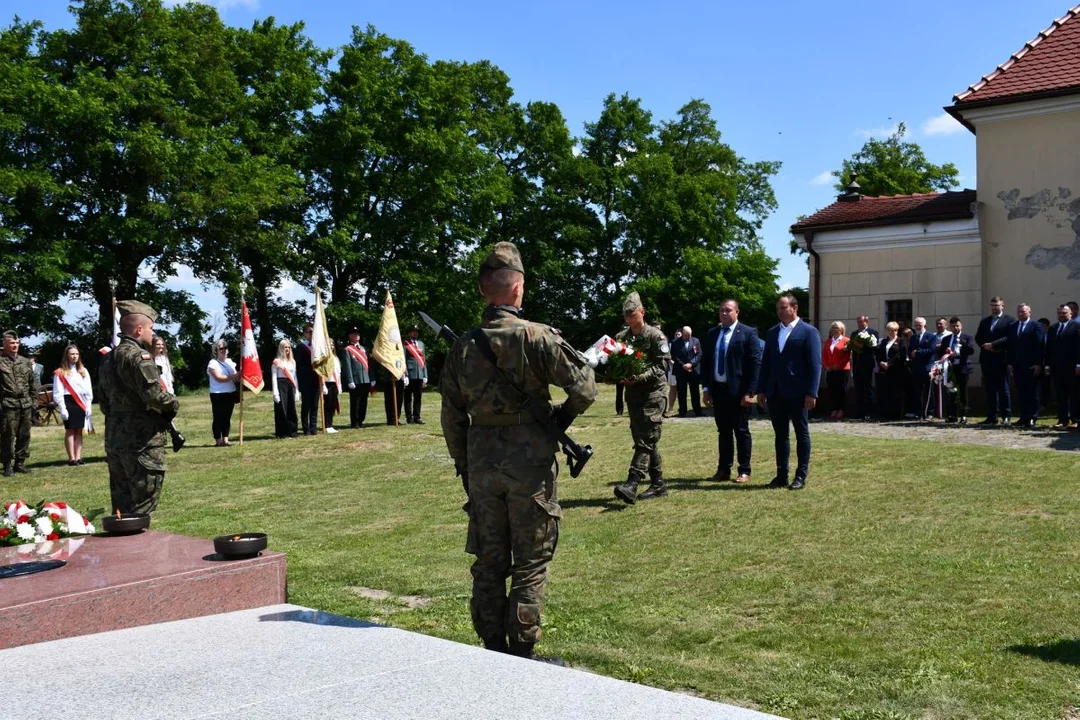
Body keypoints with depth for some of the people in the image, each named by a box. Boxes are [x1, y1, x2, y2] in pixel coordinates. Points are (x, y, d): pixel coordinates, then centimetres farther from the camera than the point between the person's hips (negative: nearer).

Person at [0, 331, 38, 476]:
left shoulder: (26, 362, 14)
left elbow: (33, 384, 18)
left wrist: (34, 402, 13)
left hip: (26, 404, 5)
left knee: (24, 436, 6)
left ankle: (20, 463, 16)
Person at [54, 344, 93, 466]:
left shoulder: (83, 371, 14)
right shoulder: (61, 372, -1)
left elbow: (88, 390, 13)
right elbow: (58, 393, -6)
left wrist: (88, 406, 5)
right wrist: (62, 409, -12)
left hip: (81, 403, 4)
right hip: (69, 403, -4)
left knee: (79, 431, 4)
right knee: (70, 431, -3)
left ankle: (78, 457, 5)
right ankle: (71, 458, -1)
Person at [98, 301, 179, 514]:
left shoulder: (107, 358, 14)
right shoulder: (139, 356, -15)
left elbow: (104, 403, 19)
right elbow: (154, 394, -24)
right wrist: (173, 403, -6)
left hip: (114, 438, 9)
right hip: (142, 441, -9)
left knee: (121, 504, 15)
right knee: (143, 503, -3)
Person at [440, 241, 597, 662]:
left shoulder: (463, 347, 4)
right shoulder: (536, 337, -11)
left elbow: (451, 417, 8)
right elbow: (585, 387, -12)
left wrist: (464, 467, 17)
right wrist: (562, 418, 7)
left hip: (481, 464, 4)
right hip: (531, 461, -4)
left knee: (488, 563, 13)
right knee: (530, 564, 7)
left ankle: (492, 649, 22)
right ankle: (521, 652, 11)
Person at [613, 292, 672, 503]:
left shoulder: (655, 336, -5)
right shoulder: (621, 338, 10)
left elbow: (663, 365, -11)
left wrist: (639, 377, -22)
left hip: (653, 393, -7)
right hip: (632, 394, 7)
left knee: (645, 441, -12)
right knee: (644, 440, 10)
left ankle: (631, 485, -21)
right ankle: (658, 484, 19)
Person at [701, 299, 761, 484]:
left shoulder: (748, 333, -5)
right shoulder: (712, 334, 11)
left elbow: (755, 364, -9)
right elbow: (705, 362, 14)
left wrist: (749, 392, -14)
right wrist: (707, 388, 7)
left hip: (738, 391, -5)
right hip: (718, 390, 5)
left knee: (741, 431, 3)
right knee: (723, 431, 11)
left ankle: (744, 471, 10)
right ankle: (723, 470, 17)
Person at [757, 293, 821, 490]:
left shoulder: (808, 332, -4)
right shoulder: (772, 333, 13)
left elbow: (815, 364, -8)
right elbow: (766, 362, 14)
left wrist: (812, 393, -15)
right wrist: (761, 389, 8)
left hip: (797, 393, -5)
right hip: (775, 393, 6)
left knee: (802, 434, 4)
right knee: (780, 435, 9)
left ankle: (801, 476, 9)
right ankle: (781, 475, 15)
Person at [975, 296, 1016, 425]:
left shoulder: (1009, 320, 0)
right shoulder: (985, 321, 19)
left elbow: (1009, 337, -12)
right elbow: (978, 338, 12)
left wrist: (993, 344, -16)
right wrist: (986, 346, -7)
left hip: (1001, 359, -5)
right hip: (987, 360, 5)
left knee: (1003, 389, -2)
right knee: (990, 389, 6)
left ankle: (1006, 416, 2)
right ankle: (992, 417, 8)